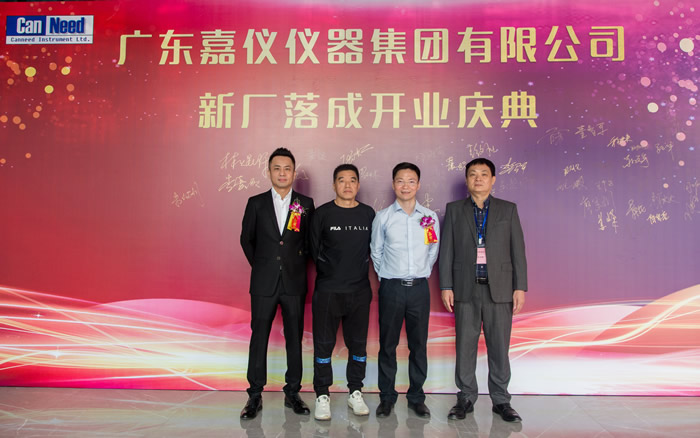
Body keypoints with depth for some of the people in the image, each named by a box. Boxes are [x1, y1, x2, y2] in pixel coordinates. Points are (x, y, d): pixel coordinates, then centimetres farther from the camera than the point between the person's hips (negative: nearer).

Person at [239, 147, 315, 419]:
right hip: (263, 282, 0)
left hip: (294, 282, 0)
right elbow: (246, 239, 10)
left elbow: (310, 240, 9)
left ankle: (292, 393, 22)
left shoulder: (306, 204, 2)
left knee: (294, 338, 8)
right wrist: (259, 265, 7)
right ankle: (255, 396, 17)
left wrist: (299, 264, 4)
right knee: (259, 337, 5)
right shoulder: (256, 203, 2)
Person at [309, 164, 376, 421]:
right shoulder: (322, 214, -2)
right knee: (324, 344, 4)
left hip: (360, 291, 2)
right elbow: (314, 250, 3)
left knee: (358, 343, 10)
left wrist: (357, 271, 7)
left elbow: (371, 248, 12)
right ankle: (322, 396, 17)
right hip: (327, 291, -2)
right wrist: (331, 273, 5)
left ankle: (355, 393, 25)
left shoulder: (368, 214, 4)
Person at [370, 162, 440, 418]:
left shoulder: (430, 217, 3)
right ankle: (387, 397, 21)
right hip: (391, 288, -1)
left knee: (419, 344, 9)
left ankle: (416, 397, 23)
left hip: (419, 287, 1)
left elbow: (433, 251, 13)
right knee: (387, 344, 7)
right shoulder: (383, 217, -1)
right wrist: (386, 276, 10)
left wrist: (422, 273, 11)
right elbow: (376, 252, 9)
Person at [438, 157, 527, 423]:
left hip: (499, 288, 0)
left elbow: (518, 250, 5)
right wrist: (446, 286, -2)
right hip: (466, 288, 0)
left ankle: (501, 400, 20)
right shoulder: (454, 210, 7)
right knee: (465, 346, 6)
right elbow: (446, 250, 4)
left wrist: (520, 287, -1)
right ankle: (466, 398, 20)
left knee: (499, 346, 6)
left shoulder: (508, 209, 8)